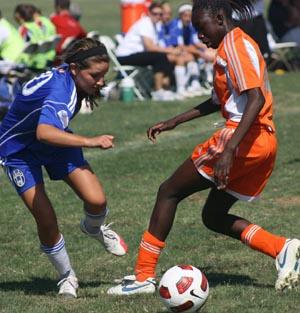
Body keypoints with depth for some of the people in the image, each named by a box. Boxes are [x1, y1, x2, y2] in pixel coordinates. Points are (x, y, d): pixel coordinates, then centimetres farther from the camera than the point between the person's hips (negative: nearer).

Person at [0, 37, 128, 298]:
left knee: (96, 201, -12)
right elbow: (44, 133, -56)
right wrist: (90, 142, -56)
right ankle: (67, 277, 10)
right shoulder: (60, 91, -37)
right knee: (46, 221, -14)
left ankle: (94, 228, 24)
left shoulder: (68, 77, -12)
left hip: (57, 143, 7)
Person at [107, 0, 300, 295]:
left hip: (244, 138, -10)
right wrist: (174, 121, 30)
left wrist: (229, 150, -30)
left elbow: (256, 98, -23)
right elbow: (219, 101, 32)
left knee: (169, 192, 2)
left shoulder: (234, 44, -11)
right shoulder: (231, 47, 20)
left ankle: (144, 276, 1)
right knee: (214, 216, 18)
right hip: (264, 142, 10)